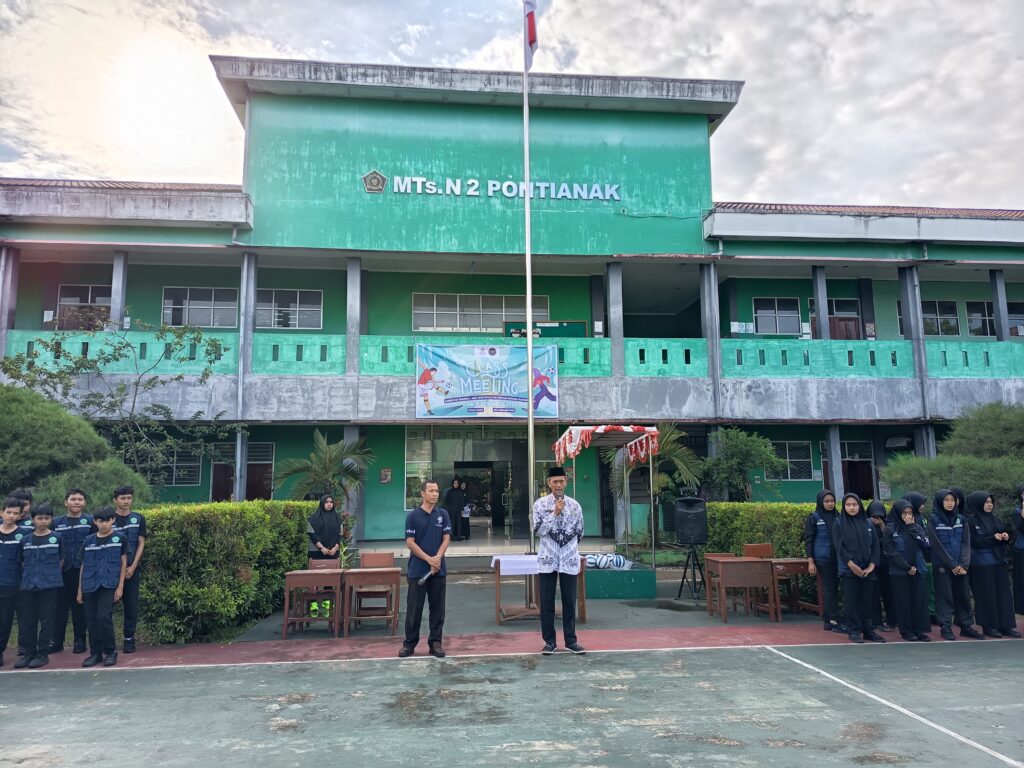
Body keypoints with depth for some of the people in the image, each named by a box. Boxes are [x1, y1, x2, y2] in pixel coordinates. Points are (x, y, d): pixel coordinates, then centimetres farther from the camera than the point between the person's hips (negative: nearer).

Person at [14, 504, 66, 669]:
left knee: (46, 620, 1)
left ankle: (42, 654, 9)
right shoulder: (25, 540, 6)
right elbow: (22, 562, 12)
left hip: (50, 585, -3)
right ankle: (29, 653, 18)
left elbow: (60, 560, 6)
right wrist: (29, 574, 3)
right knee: (28, 621, 7)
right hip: (28, 585, 3)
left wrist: (51, 574, 2)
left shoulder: (56, 538, 0)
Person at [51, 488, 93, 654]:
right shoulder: (56, 522, 9)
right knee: (59, 606, 6)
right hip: (62, 571, 2)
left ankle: (80, 641, 13)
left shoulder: (90, 521, 3)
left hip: (82, 571, -2)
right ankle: (57, 641, 16)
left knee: (80, 606, 5)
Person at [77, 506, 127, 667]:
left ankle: (111, 651, 4)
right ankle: (95, 653, 18)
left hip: (108, 585, -3)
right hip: (90, 586, 3)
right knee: (92, 620, 5)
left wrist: (120, 586, -5)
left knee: (104, 617, -11)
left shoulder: (120, 539, 1)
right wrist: (80, 589, 10)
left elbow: (123, 564, 1)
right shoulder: (89, 540, 8)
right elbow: (83, 565, 13)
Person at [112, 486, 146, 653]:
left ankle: (129, 638, 12)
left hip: (132, 569, 1)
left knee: (131, 605, 3)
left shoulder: (138, 519, 3)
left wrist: (133, 567, -5)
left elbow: (141, 544, 3)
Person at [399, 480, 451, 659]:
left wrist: (437, 558, -12)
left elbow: (446, 539, 3)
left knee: (437, 608, 7)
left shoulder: (443, 514, 5)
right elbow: (410, 542, -7)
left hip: (438, 569, 2)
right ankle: (409, 643, 16)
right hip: (417, 569, -2)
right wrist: (429, 559, -13)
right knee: (414, 608, 4)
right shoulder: (413, 516, -3)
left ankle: (435, 642, 17)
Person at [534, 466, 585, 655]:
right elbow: (539, 530, -12)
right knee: (547, 603, 4)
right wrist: (555, 513, -18)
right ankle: (549, 641, 15)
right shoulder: (540, 504, -2)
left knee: (569, 602, 7)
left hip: (569, 561, 2)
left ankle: (571, 641, 17)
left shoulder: (574, 505, 4)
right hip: (547, 561, -2)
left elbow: (579, 533, 12)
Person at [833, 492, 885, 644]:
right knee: (851, 601, 0)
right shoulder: (838, 523, 0)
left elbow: (875, 546, 7)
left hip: (867, 570, 3)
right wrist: (852, 565, -14)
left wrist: (871, 566, -5)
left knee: (866, 601, 7)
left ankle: (868, 630, 17)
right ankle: (854, 631, 7)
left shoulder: (868, 524, 9)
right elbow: (839, 547, -7)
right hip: (848, 570, -3)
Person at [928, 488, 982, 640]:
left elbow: (966, 543, 2)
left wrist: (964, 564, -10)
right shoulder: (933, 520, -5)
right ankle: (945, 627, 7)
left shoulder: (961, 519, 8)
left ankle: (966, 626, 18)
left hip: (960, 566, 4)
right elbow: (937, 545, -9)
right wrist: (952, 565, -12)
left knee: (963, 596, 7)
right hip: (942, 566, -4)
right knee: (945, 596, 0)